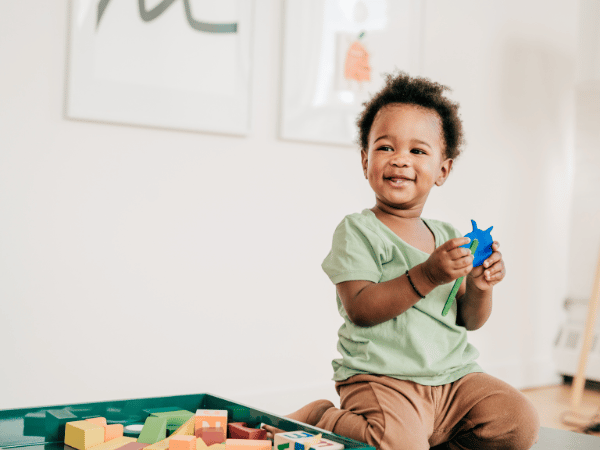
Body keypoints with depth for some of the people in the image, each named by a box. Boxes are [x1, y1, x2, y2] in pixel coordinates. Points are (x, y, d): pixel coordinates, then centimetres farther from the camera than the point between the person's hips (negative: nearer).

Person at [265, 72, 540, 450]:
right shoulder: (357, 231, -5)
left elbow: (470, 321, 14)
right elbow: (360, 310, -17)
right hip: (382, 379, -5)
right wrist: (426, 276, -26)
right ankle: (319, 418, -1)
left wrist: (478, 287, -8)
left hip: (454, 375, 6)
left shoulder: (448, 236, 13)